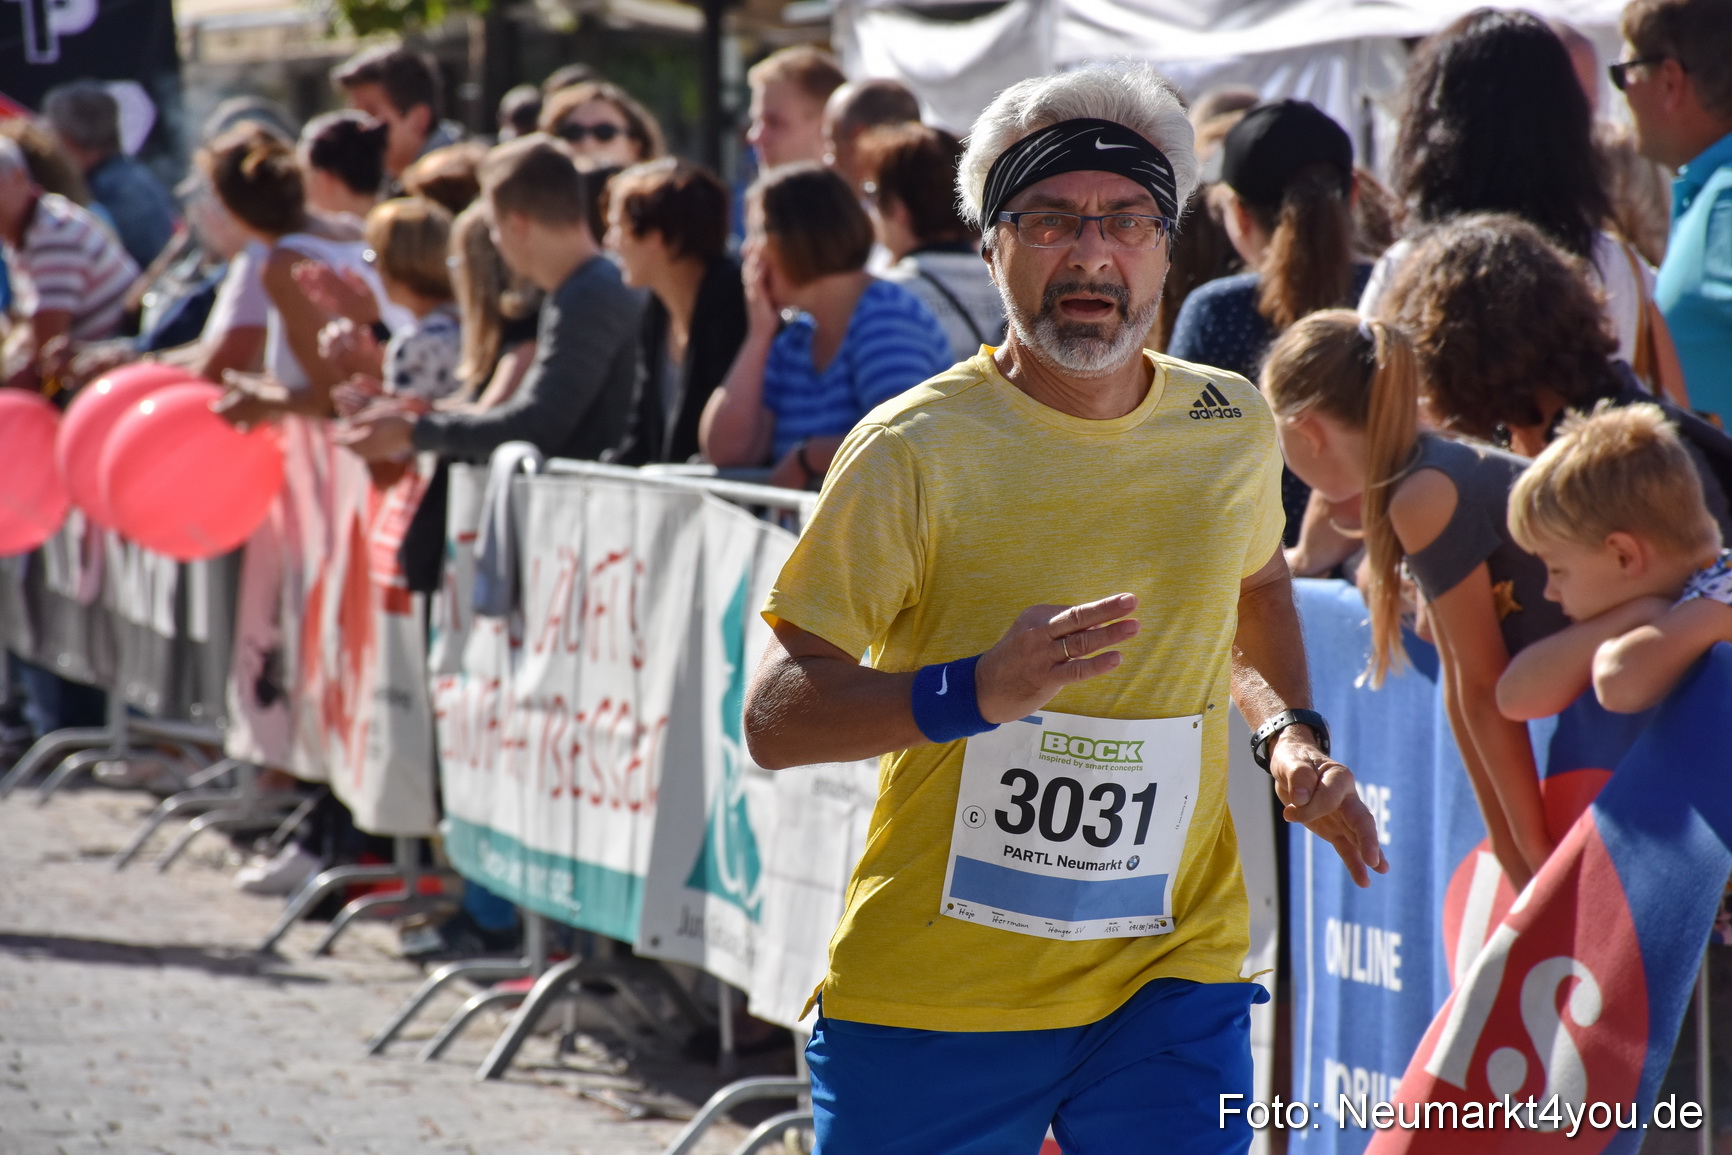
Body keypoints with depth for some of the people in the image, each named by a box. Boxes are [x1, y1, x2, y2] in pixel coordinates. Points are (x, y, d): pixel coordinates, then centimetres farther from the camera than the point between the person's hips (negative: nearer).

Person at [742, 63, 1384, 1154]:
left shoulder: (1233, 428, 5)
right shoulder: (916, 450, -10)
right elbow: (775, 719, -13)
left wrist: (1291, 731, 10)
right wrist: (973, 692, -28)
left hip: (1171, 980, 2)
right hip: (931, 994, -2)